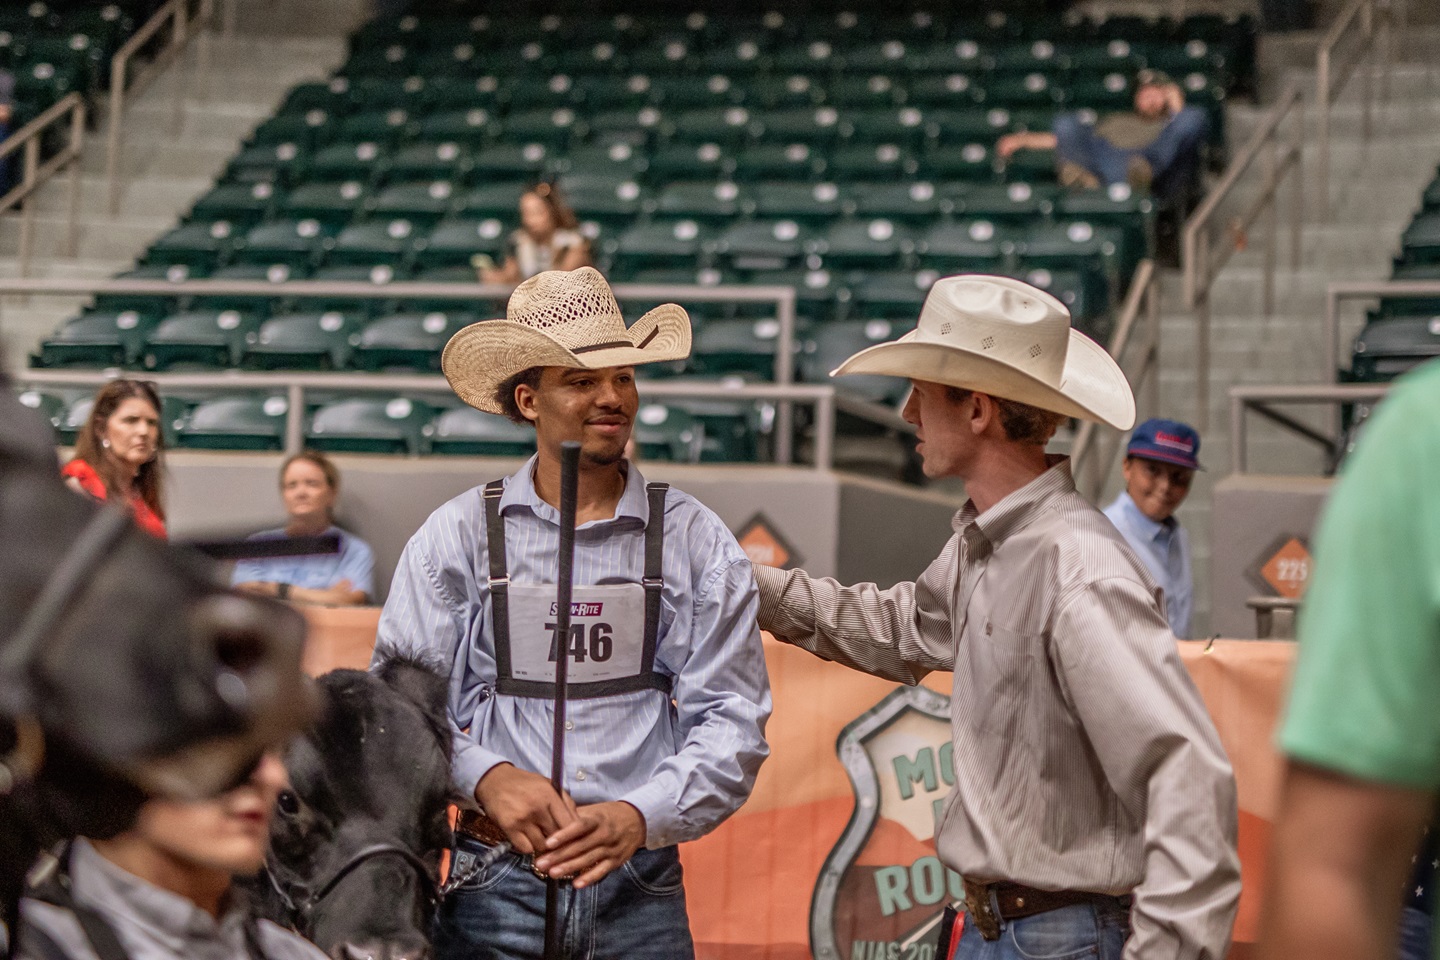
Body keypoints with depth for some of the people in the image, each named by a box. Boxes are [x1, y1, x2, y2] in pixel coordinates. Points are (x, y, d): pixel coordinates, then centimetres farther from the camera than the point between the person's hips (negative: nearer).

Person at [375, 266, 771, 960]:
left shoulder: (695, 543, 3)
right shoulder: (458, 536, 3)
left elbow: (732, 719, -2)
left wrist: (638, 818, -17)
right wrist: (487, 778, -18)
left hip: (640, 890, 0)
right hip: (494, 887, 0)